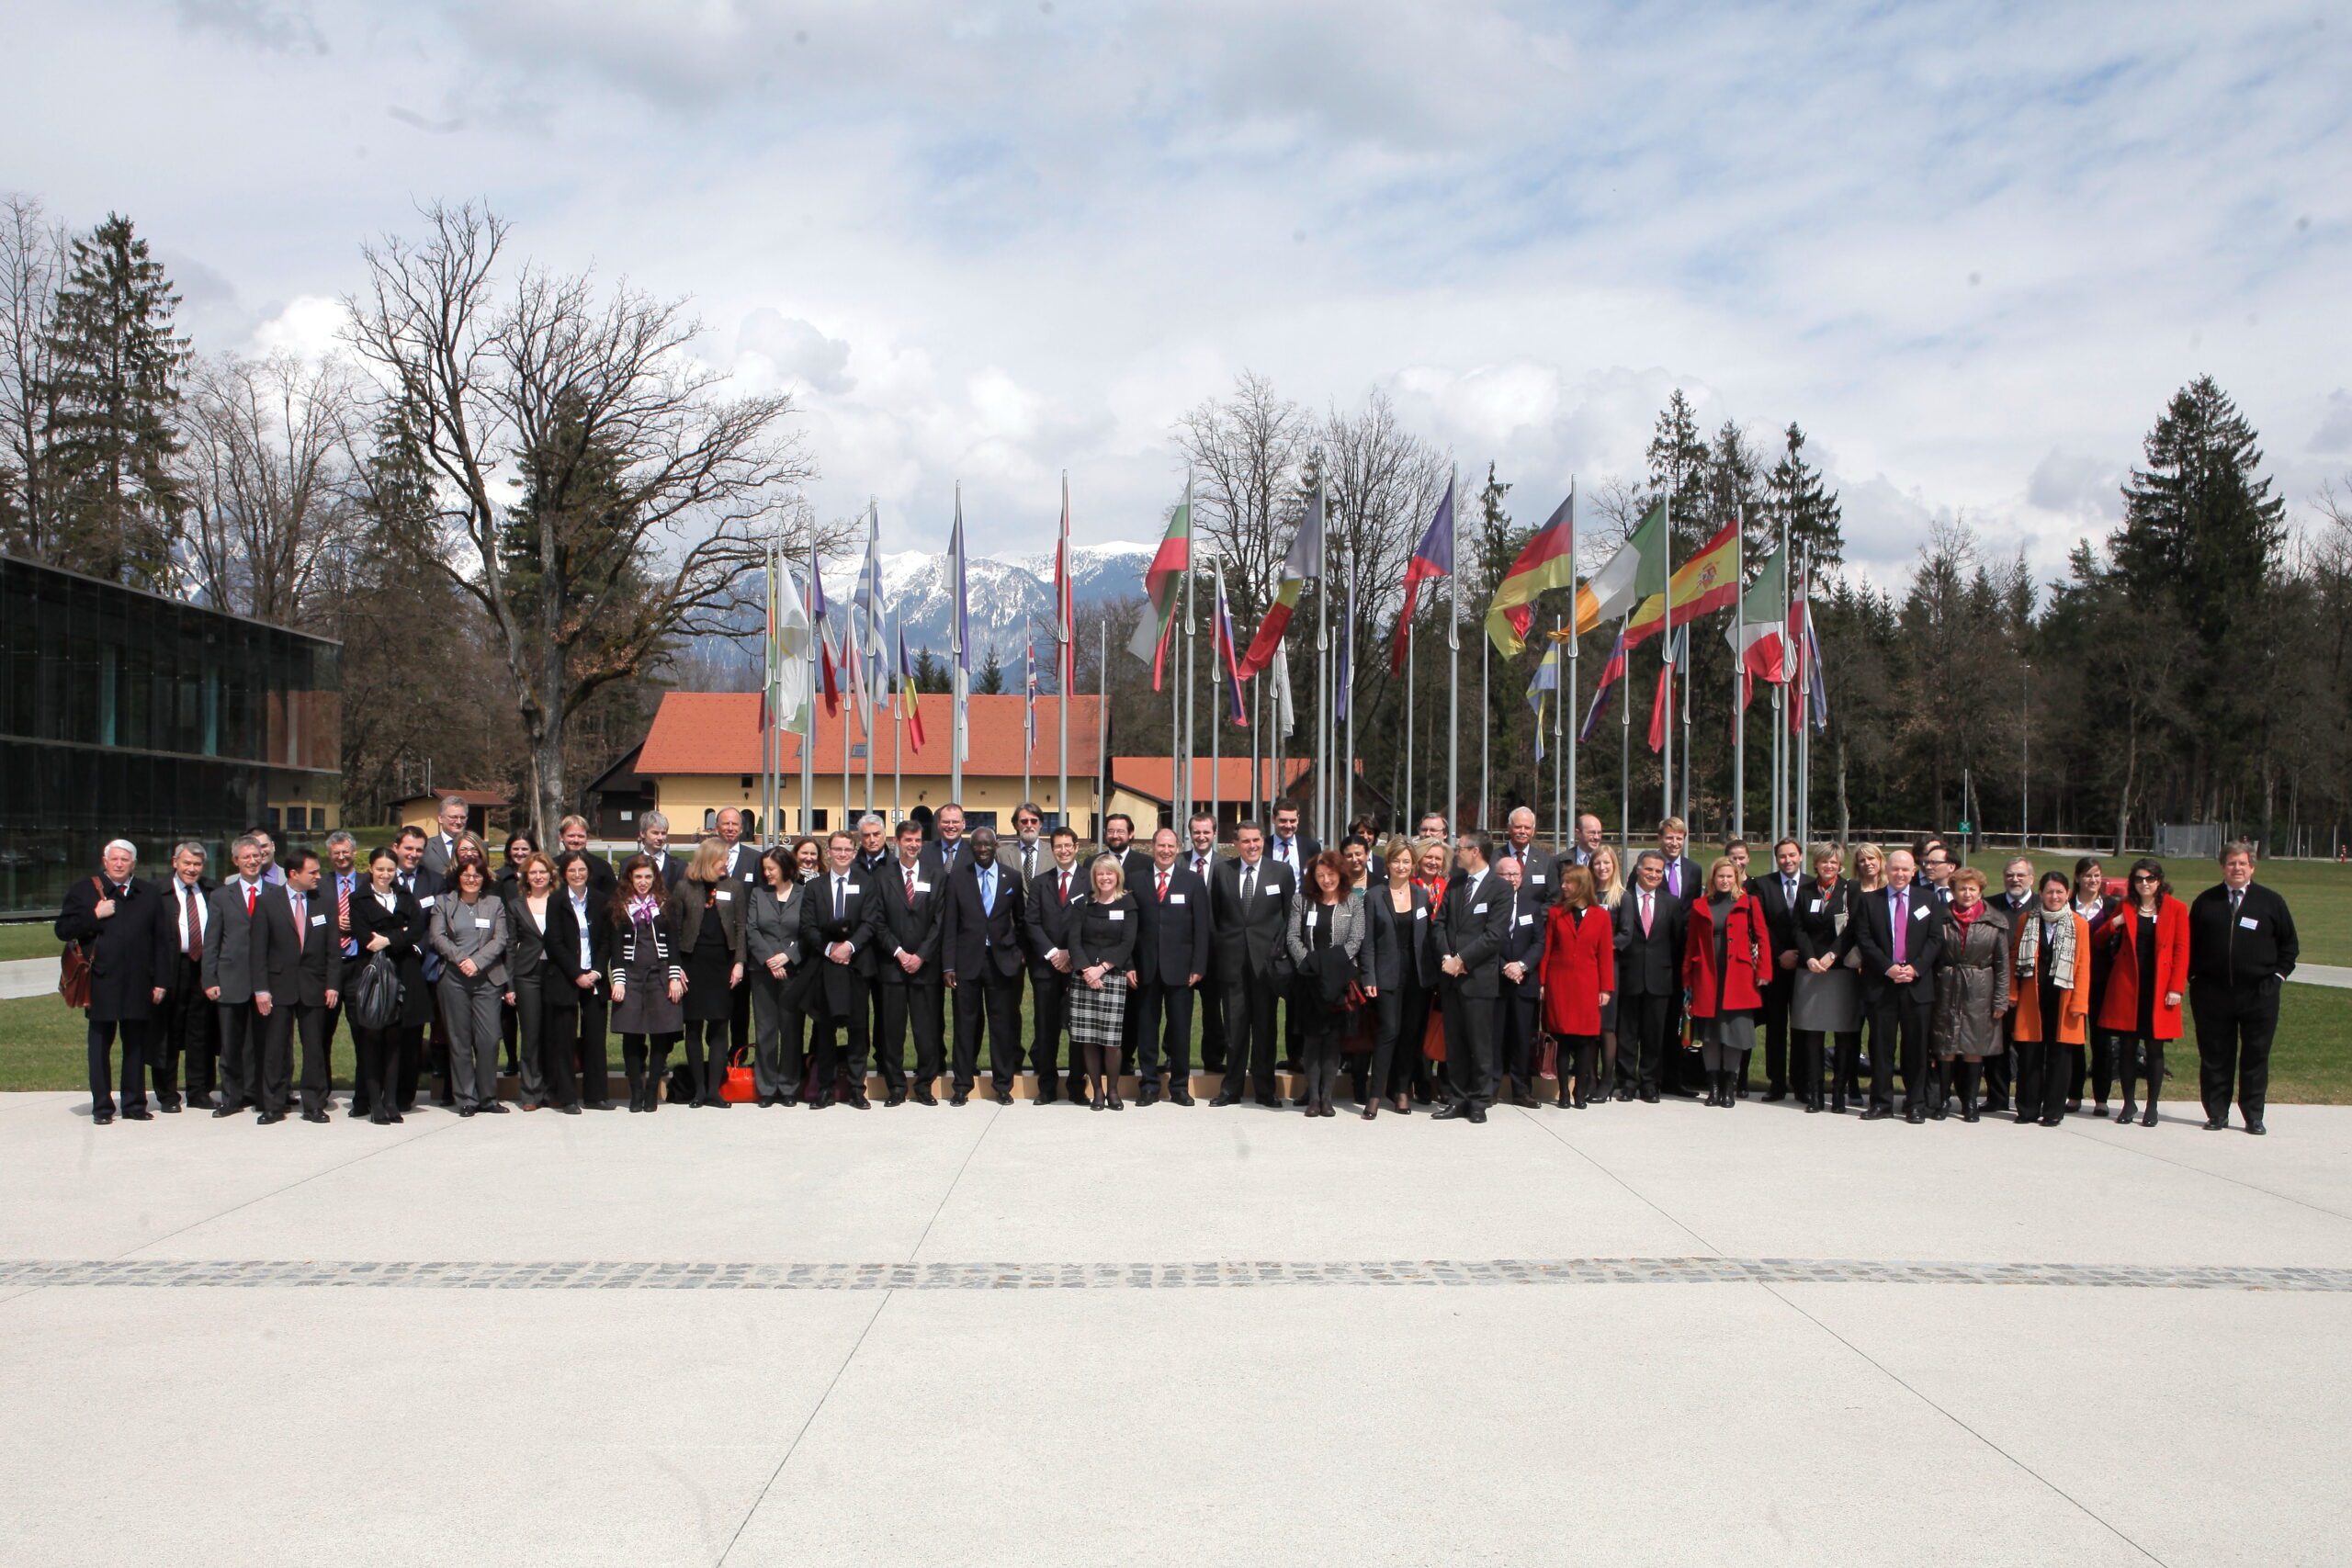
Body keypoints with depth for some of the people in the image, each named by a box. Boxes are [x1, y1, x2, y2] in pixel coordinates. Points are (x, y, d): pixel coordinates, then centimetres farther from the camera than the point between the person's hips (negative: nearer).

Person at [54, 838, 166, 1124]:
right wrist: (95, 915, -13)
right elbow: (62, 930, 0)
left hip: (138, 984, 2)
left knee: (136, 1046, 7)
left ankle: (134, 1104, 15)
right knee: (100, 1047, 4)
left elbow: (162, 940, 8)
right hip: (101, 984, -2)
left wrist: (160, 981, 2)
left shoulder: (149, 896, 10)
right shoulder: (83, 891, 5)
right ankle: (101, 1107, 9)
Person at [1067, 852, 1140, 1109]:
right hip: (1083, 976, 2)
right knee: (1087, 1037, -1)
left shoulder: (1127, 903, 5)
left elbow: (1128, 942, -2)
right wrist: (1085, 969, -13)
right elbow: (1074, 939, 2)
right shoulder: (1081, 903, 9)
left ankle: (1112, 1090, 7)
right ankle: (1096, 1090, 10)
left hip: (1114, 976, -2)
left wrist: (1102, 968, -11)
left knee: (1111, 1038, -7)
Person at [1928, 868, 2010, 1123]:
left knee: (1975, 1048, 6)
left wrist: (2001, 1000, -2)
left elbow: (2002, 964, 2)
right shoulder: (1942, 918, 2)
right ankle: (1938, 1101, 9)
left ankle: (1970, 1103, 16)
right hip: (1947, 990, 0)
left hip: (1979, 994, 0)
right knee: (1945, 1047, 2)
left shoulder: (1995, 922, 2)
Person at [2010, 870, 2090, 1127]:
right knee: (2029, 1055, 4)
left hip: (2063, 999, -2)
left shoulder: (2079, 925, 0)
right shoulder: (2028, 920, 6)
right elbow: (2015, 959, 9)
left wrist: (2079, 1002, -8)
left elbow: (2083, 966, -2)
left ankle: (2054, 1110, 12)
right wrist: (2012, 994, 3)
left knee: (2058, 1055, 4)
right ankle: (2028, 1108, 13)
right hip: (2032, 998, 2)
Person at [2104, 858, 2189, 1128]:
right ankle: (2128, 1104, 13)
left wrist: (2176, 988, -8)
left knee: (2154, 1048, 2)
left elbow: (2181, 951, -1)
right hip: (2126, 986, 2)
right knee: (2127, 1046, 4)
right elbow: (2098, 941, 14)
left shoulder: (2176, 909, 2)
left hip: (2159, 989, -2)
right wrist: (2113, 925, -6)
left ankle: (2152, 1107, 10)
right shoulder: (2125, 907, 9)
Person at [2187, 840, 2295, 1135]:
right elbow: (2191, 943, 12)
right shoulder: (2206, 901, 7)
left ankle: (2253, 1116, 11)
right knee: (2214, 1056, 4)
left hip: (2259, 993, -1)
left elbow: (2289, 944, 10)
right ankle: (2217, 1114, 11)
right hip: (2212, 994, 1)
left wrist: (2278, 975, 1)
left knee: (2256, 1056, 3)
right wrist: (2195, 977, 3)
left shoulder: (2270, 901, 5)